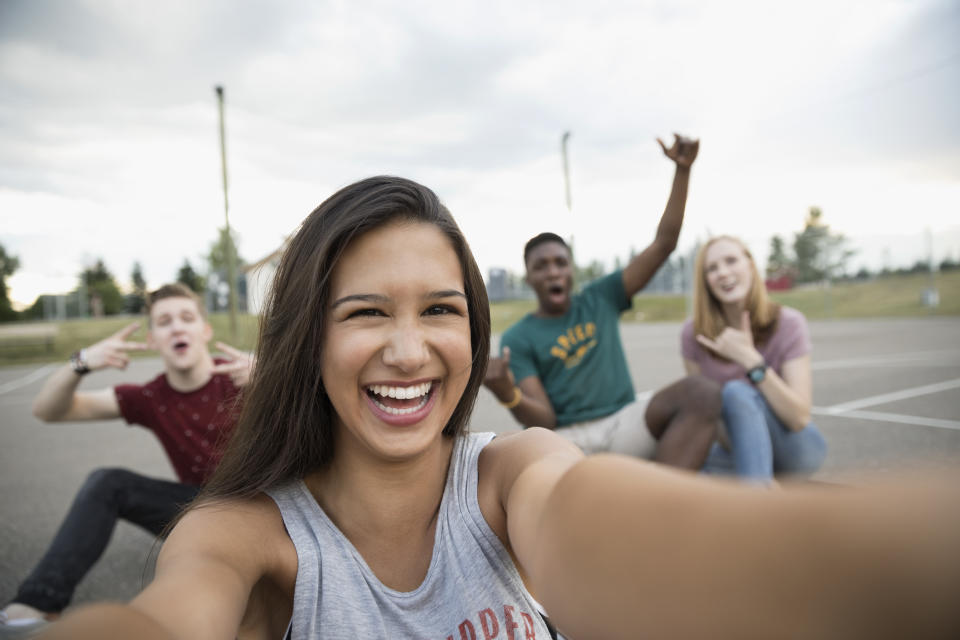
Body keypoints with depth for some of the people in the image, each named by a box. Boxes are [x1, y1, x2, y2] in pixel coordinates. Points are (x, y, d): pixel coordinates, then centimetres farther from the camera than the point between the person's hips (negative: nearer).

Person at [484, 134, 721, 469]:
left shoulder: (600, 297, 13)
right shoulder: (518, 338, 6)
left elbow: (664, 242, 10)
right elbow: (544, 420, -2)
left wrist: (682, 169, 2)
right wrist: (508, 395, -25)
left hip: (624, 422, 3)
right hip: (567, 439, -2)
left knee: (702, 393, -27)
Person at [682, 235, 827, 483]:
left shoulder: (788, 323, -14)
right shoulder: (694, 333, -9)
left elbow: (799, 417, -22)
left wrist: (750, 360, -31)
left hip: (795, 449, -2)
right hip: (740, 449, 3)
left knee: (736, 391, -34)